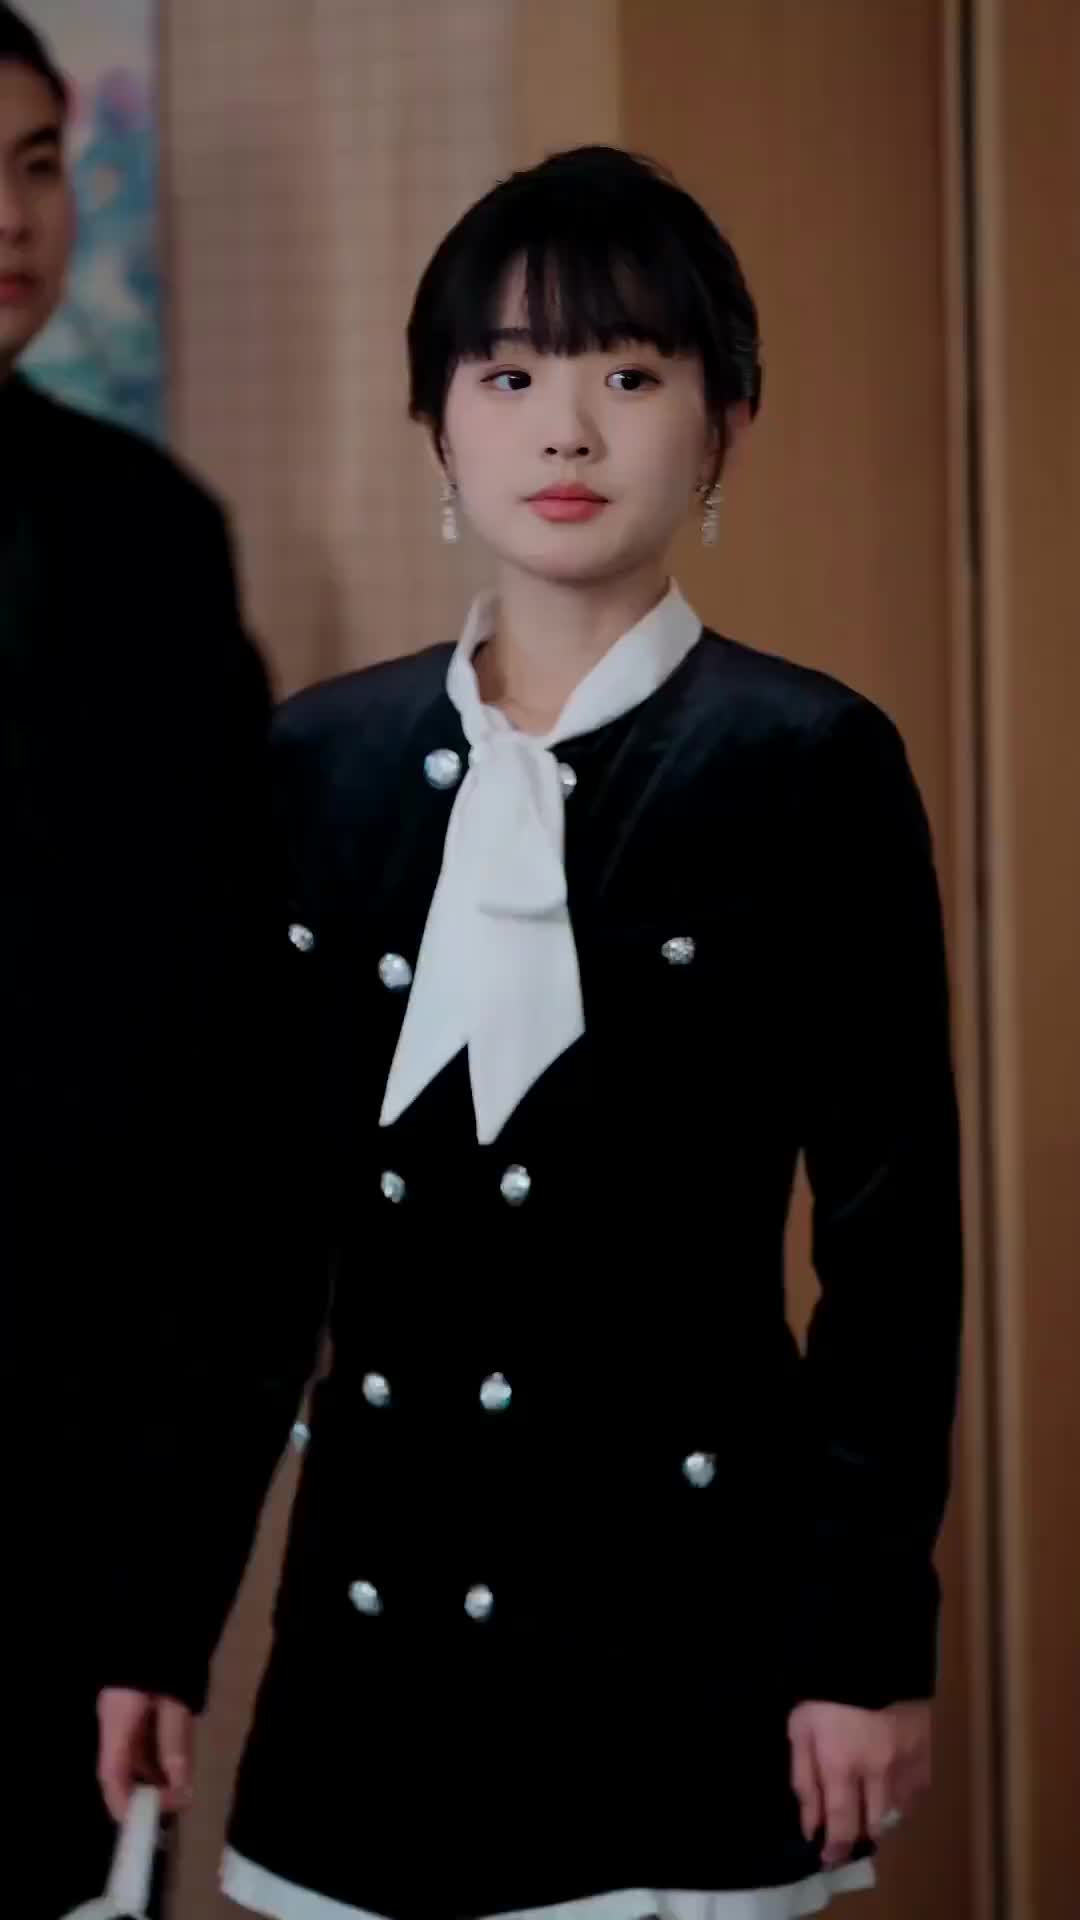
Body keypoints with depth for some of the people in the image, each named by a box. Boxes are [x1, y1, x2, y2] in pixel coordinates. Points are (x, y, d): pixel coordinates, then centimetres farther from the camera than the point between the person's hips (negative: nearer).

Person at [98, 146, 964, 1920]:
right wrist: (163, 1607, 8)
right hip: (377, 1610, 4)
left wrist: (869, 1625, -7)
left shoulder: (809, 763, -5)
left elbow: (896, 1228, -4)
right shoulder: (321, 761, 7)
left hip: (684, 1604, -3)